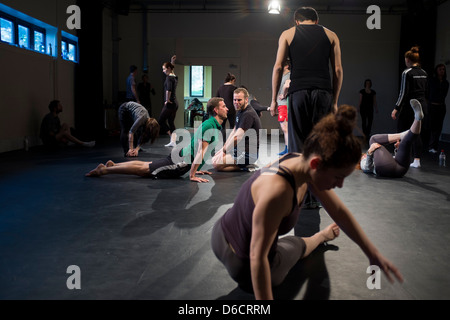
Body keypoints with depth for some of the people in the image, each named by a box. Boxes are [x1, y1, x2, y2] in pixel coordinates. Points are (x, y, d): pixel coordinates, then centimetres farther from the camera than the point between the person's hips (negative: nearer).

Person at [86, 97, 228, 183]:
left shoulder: (217, 126, 13)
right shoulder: (209, 125, -20)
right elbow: (200, 151, -25)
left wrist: (196, 168, 22)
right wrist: (192, 174, -26)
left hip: (183, 158, 9)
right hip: (181, 162, -9)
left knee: (146, 166, 16)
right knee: (144, 169, -4)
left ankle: (113, 165, 24)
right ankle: (104, 170, 2)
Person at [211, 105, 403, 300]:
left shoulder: (302, 162, -13)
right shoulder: (277, 190, -39)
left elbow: (340, 212, -1)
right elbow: (257, 258, -32)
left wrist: (373, 254, 3)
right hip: (243, 268, -4)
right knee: (294, 245, 27)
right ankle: (320, 237, 54)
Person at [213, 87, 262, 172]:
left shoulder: (248, 114, -20)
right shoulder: (240, 111, 13)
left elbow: (237, 137, -25)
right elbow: (234, 132, 17)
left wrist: (224, 151, -18)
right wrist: (224, 148, 7)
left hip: (249, 153, -11)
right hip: (240, 149, 11)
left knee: (216, 164, -18)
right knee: (214, 158, 13)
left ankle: (245, 166, -7)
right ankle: (245, 164, 8)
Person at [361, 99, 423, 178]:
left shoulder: (383, 157, 47)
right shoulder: (364, 162, 34)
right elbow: (368, 167, 7)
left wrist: (399, 149, 17)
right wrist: (369, 152, -9)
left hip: (400, 167, 4)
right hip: (385, 169, -4)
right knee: (374, 139, 2)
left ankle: (418, 118, -28)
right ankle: (402, 135, -11)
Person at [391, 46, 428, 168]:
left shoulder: (407, 73, -11)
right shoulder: (424, 73, 10)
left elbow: (404, 93, -16)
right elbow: (426, 91, 14)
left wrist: (396, 108, -14)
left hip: (409, 106, -7)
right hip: (422, 105, 7)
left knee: (401, 131, 6)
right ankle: (417, 160, 5)